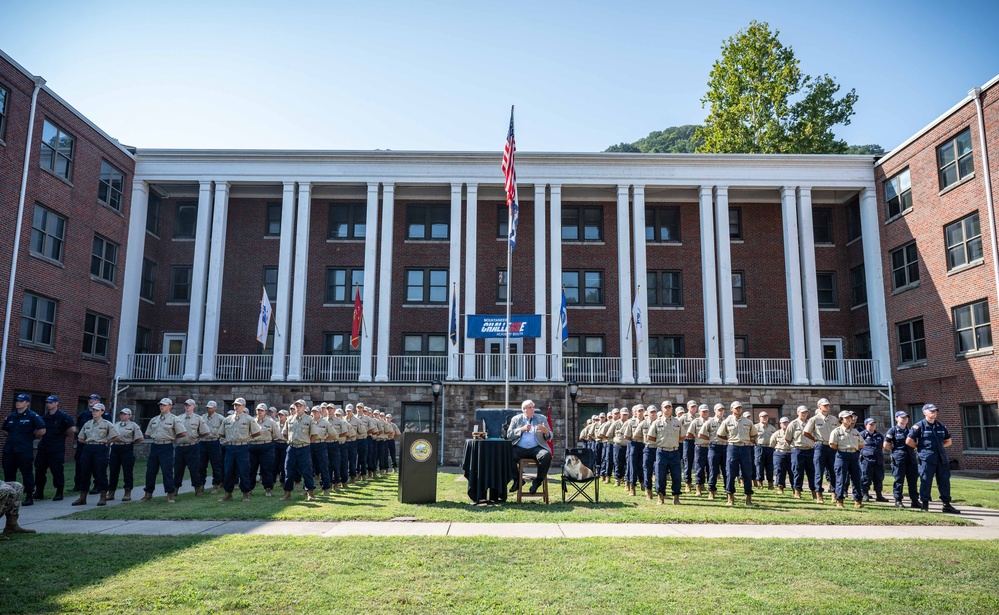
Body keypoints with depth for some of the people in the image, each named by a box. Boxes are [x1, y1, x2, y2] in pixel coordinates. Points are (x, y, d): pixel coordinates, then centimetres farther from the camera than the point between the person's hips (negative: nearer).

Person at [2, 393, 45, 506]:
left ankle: (29, 497, 5)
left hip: (24, 451, -6)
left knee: (27, 474, -1)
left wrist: (31, 438, 0)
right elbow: (5, 430, 29)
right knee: (8, 474, 10)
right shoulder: (11, 416, 13)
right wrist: (13, 437, 17)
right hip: (9, 450, 6)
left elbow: (42, 431, -10)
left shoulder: (32, 416, -5)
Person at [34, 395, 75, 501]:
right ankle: (39, 492, 18)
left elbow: (72, 429, -15)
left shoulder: (63, 416, -8)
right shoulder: (44, 417, 12)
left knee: (57, 471, -1)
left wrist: (63, 435, -3)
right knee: (39, 470, 7)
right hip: (43, 448, 6)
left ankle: (59, 493, 8)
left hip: (57, 450, -6)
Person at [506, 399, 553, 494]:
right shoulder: (516, 419, 14)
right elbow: (509, 435, 3)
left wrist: (546, 431, -14)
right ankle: (517, 480, -5)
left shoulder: (541, 419, 15)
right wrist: (522, 429, -10)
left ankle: (538, 481, -11)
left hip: (536, 448, 0)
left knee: (547, 455, -32)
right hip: (520, 449, 0)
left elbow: (549, 437, 11)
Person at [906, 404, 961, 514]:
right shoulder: (919, 426, -4)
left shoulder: (940, 426, 13)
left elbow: (948, 441, 24)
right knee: (926, 481, -3)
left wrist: (938, 447, 11)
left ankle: (947, 505, 14)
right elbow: (909, 441, -7)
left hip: (941, 458, 6)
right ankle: (924, 504, 5)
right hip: (926, 458, -6)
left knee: (944, 480, 7)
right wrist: (920, 448, 0)